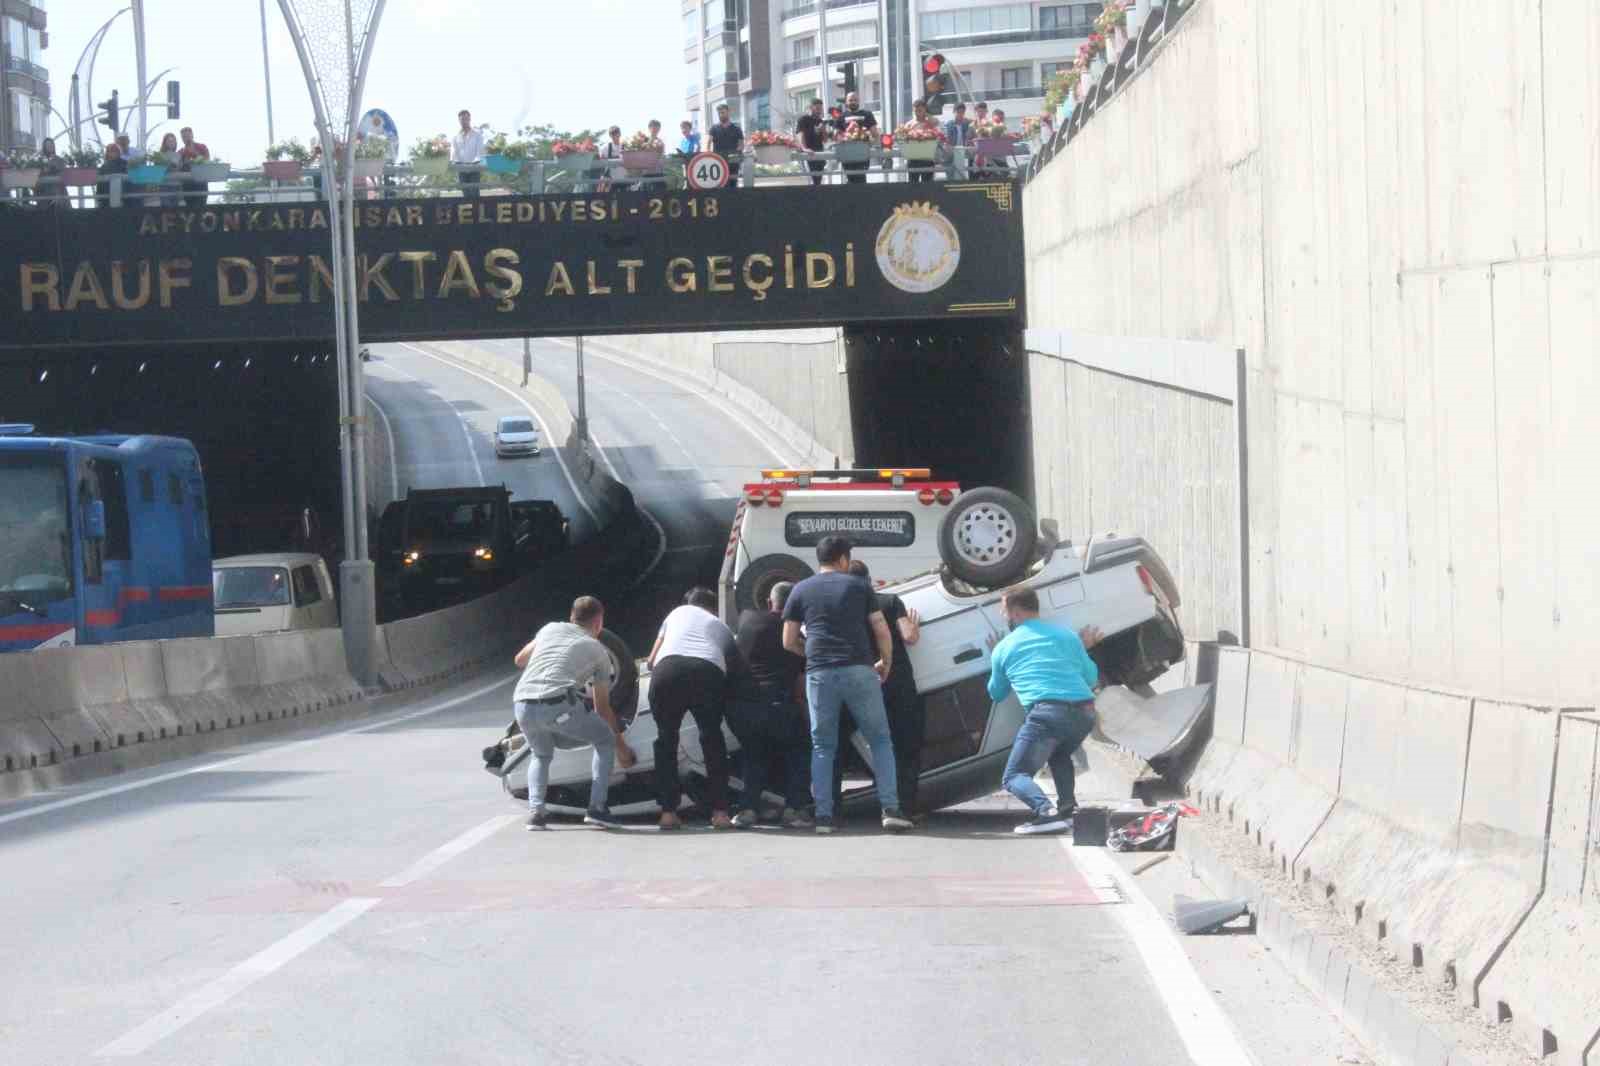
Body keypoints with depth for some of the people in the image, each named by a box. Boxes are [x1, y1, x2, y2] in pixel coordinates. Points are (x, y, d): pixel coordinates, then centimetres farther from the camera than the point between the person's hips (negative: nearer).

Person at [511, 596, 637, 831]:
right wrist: (622, 747, 34)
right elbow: (602, 708, 23)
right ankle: (597, 808, 7)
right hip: (557, 703, -4)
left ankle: (535, 812, 9)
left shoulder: (551, 629, 25)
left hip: (523, 705, 4)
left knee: (541, 755, 30)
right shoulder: (598, 651, 20)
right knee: (605, 740, 19)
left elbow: (519, 660, 35)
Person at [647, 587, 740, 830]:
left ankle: (668, 812, 9)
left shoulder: (678, 612, 35)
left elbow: (652, 661, 34)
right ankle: (719, 812, 11)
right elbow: (734, 664, 27)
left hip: (668, 668, 0)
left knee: (666, 738, 15)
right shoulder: (721, 628, 37)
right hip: (709, 673, 0)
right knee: (712, 739, 16)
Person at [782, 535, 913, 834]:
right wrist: (886, 663, 22)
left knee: (823, 746, 9)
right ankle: (891, 809, -1)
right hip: (858, 670, -1)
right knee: (880, 740, 8)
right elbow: (882, 631, 7)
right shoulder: (858, 586, 10)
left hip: (820, 674, 1)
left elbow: (789, 641, 12)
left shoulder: (801, 591, 12)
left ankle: (823, 816, 2)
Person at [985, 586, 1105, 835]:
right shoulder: (1067, 635, 21)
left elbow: (996, 694, 30)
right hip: (1084, 712, 5)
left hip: (1047, 712, -5)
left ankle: (1046, 812, -29)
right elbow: (1091, 679, 27)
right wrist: (1083, 648, 43)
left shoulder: (1004, 648, 15)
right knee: (1059, 755, 34)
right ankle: (1068, 807, 12)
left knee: (1014, 776, 0)